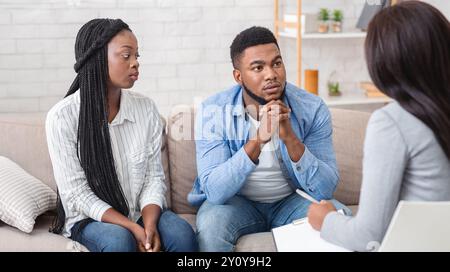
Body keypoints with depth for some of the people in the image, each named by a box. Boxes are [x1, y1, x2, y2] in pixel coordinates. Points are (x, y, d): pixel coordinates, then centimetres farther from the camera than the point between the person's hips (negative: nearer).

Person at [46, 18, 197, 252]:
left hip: (142, 212, 3)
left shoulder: (146, 108, -2)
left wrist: (149, 225, -19)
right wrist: (134, 228, -22)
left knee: (182, 234, -25)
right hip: (90, 218, -2)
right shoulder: (62, 117, -12)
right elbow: (76, 193, -13)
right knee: (119, 240, -33)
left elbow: (154, 177, 0)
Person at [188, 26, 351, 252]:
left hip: (292, 201, 2)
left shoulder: (312, 109, -14)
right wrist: (258, 141, -38)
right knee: (211, 224, -33)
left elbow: (325, 189, -19)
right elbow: (214, 191, -26)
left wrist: (290, 138, -34)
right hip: (235, 201, -1)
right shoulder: (213, 112, -17)